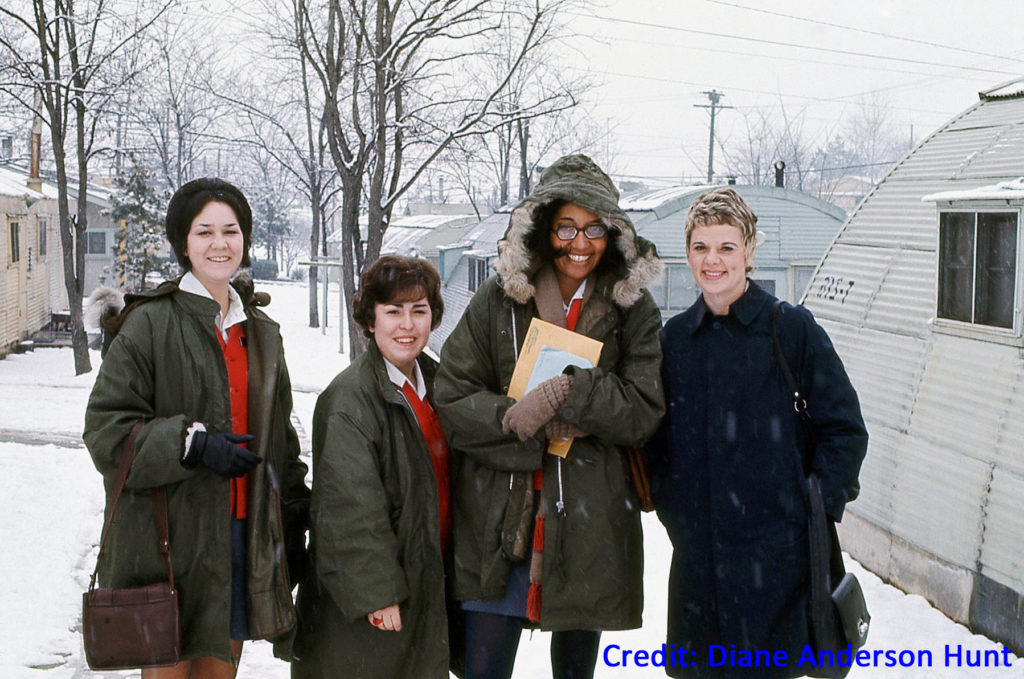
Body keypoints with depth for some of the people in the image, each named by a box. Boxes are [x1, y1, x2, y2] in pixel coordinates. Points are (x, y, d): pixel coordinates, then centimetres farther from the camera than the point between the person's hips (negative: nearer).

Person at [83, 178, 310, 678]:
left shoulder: (261, 332, 13)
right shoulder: (151, 324, -7)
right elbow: (105, 429, -10)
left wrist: (295, 509, 16)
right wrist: (192, 442, -20)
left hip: (244, 532, 6)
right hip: (171, 537, -5)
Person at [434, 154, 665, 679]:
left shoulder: (632, 310, 2)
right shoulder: (498, 300, 1)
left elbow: (644, 412, -6)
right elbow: (452, 400, -4)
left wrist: (569, 391, -21)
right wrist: (516, 420, -20)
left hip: (589, 523, 1)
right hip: (498, 518, 0)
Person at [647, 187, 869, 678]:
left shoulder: (792, 328, -4)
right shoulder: (674, 338, 9)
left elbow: (845, 429, -2)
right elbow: (655, 435, 17)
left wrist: (815, 505, -8)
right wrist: (667, 502, 5)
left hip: (774, 550, -4)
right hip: (695, 551, 4)